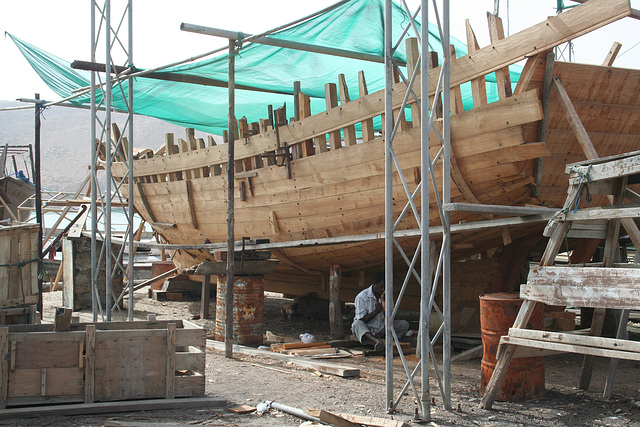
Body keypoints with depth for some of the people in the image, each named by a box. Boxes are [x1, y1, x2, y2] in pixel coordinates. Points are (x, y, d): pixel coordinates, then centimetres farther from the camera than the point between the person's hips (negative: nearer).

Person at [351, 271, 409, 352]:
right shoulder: (361, 297, -10)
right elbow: (361, 320, -14)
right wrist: (376, 311, -22)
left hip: (382, 330, 5)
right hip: (366, 330, -4)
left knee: (404, 324, -12)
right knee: (357, 324, -39)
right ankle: (375, 341, -64)